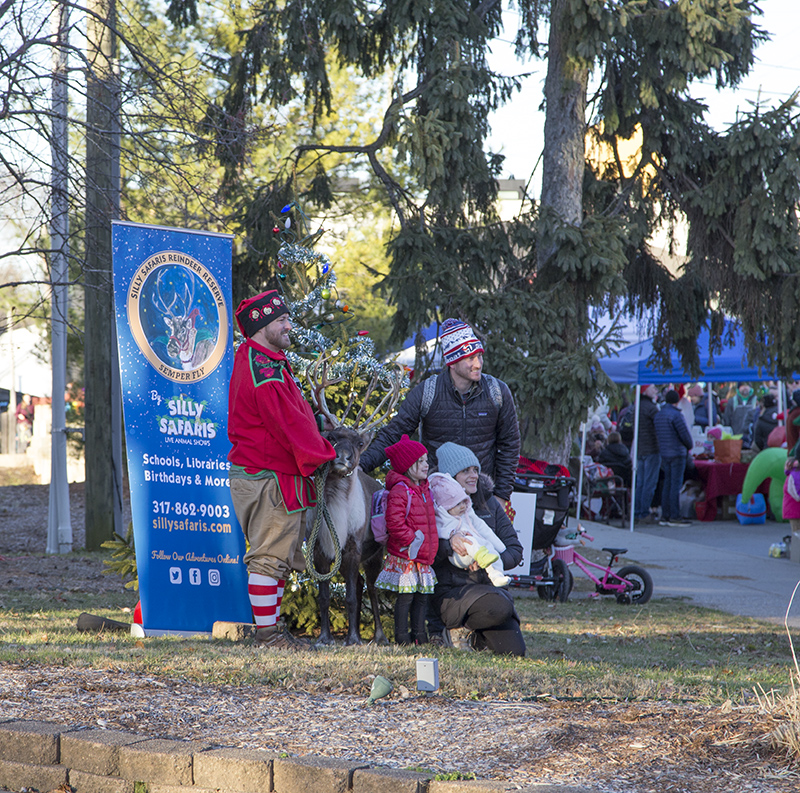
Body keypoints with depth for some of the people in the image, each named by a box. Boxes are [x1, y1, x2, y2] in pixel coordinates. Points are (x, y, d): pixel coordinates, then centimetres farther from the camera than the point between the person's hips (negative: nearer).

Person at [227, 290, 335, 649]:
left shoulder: (253, 361, 18)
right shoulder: (264, 370, -19)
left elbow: (288, 417, 21)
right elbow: (288, 423, -20)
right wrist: (324, 455, -10)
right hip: (268, 480, -11)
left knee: (278, 556, 15)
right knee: (270, 556, -6)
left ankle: (272, 628, 20)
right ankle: (267, 633, -3)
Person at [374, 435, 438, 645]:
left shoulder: (423, 489, 15)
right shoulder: (400, 491, -15)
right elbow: (395, 522, -23)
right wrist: (411, 539, -20)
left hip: (423, 558, 8)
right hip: (405, 557, -8)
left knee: (422, 596, 11)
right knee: (405, 596, -4)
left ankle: (419, 634, 19)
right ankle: (402, 636, 2)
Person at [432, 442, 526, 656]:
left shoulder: (489, 504, 10)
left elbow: (515, 551, 6)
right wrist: (447, 545, -30)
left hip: (490, 586, 5)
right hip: (452, 590, -5)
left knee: (514, 650, -13)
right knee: (499, 608, -34)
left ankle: (473, 637, 18)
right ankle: (459, 629, -3)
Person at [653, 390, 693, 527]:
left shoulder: (658, 415, 11)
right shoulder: (675, 415, -14)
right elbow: (685, 434, -14)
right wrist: (689, 445, 6)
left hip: (664, 453, 8)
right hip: (677, 453, -8)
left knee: (667, 484, 11)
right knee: (676, 485, -6)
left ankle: (664, 516, 10)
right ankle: (674, 517, -6)